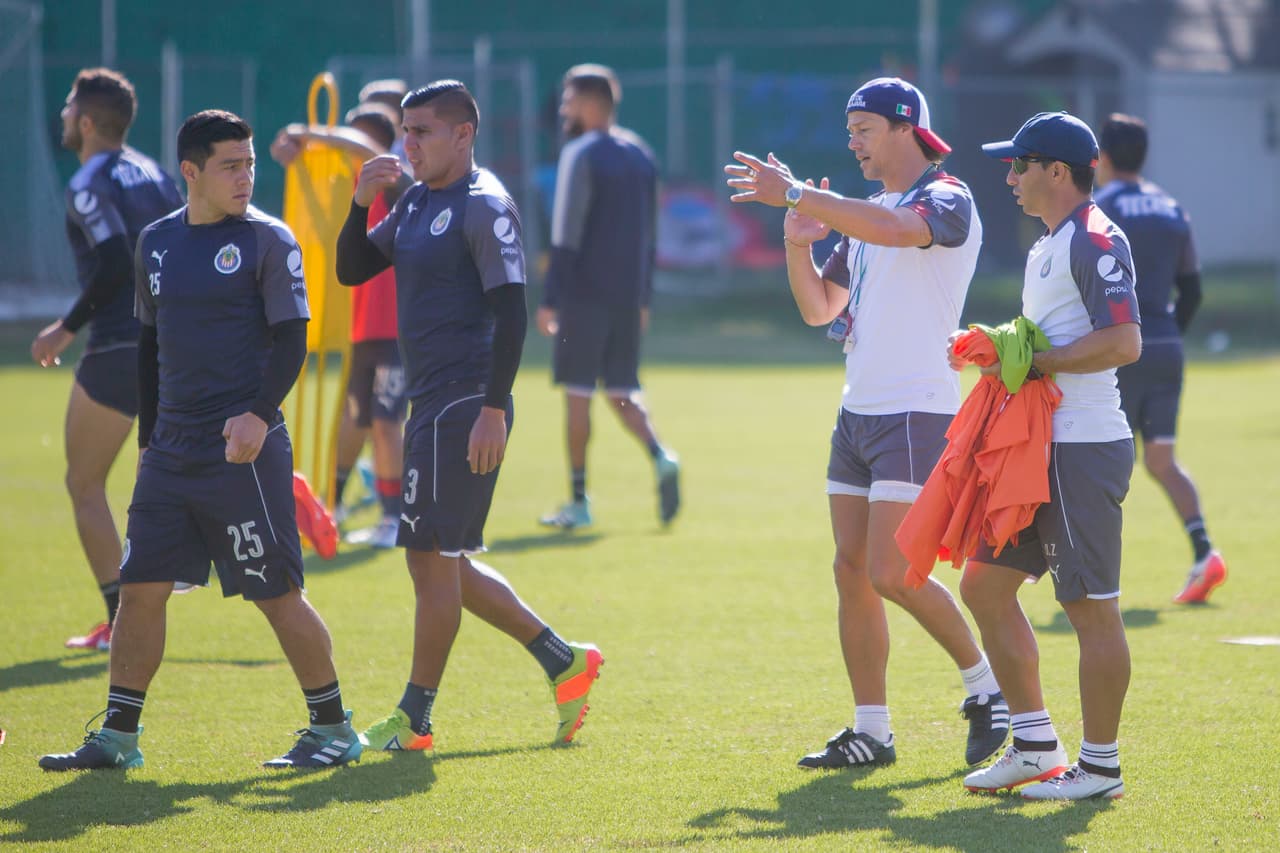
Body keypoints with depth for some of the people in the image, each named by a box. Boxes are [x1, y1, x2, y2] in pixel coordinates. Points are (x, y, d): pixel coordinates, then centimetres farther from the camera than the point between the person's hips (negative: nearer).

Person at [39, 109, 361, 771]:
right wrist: (148, 436, 18)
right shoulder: (156, 242, 12)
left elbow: (290, 338, -9)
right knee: (140, 588, 3)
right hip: (171, 453, 6)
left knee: (278, 593, -3)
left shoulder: (267, 240, -4)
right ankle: (118, 736, 10)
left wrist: (260, 413, -23)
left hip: (244, 450, -5)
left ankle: (334, 728, 9)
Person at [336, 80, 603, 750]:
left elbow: (510, 311, -17)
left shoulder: (484, 205, -11)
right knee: (445, 564, 12)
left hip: (464, 404, -10)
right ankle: (563, 662, 18)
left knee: (431, 555, -5)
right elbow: (352, 270, 19)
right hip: (430, 404, 10)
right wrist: (361, 204, 2)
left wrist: (493, 409, -23)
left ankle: (415, 718, 2)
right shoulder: (415, 203, 16)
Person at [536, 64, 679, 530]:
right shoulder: (640, 154, 13)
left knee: (577, 393, 0)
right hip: (628, 294, 7)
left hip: (584, 293, -6)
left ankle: (579, 501, 2)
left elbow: (566, 235, -14)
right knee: (621, 389, 13)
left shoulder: (580, 155, -9)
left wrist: (550, 299, -12)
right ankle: (660, 457, -13)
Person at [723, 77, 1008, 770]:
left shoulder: (948, 201, -9)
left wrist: (795, 193, -30)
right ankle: (871, 732, 9)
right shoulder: (862, 216, 17)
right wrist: (798, 243, 2)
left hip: (916, 414, -8)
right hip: (857, 413, 8)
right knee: (851, 570, 4)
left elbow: (894, 228, -32)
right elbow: (818, 308, 20)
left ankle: (985, 684, 6)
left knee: (890, 574, -13)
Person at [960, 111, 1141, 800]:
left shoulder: (1094, 241, -13)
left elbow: (1123, 343, -23)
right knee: (985, 586, 11)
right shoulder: (1048, 245, 19)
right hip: (1039, 449, 11)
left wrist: (1028, 359, -19)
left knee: (1090, 607, -5)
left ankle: (1100, 766, 2)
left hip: (1085, 451, -11)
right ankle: (1035, 747, 18)